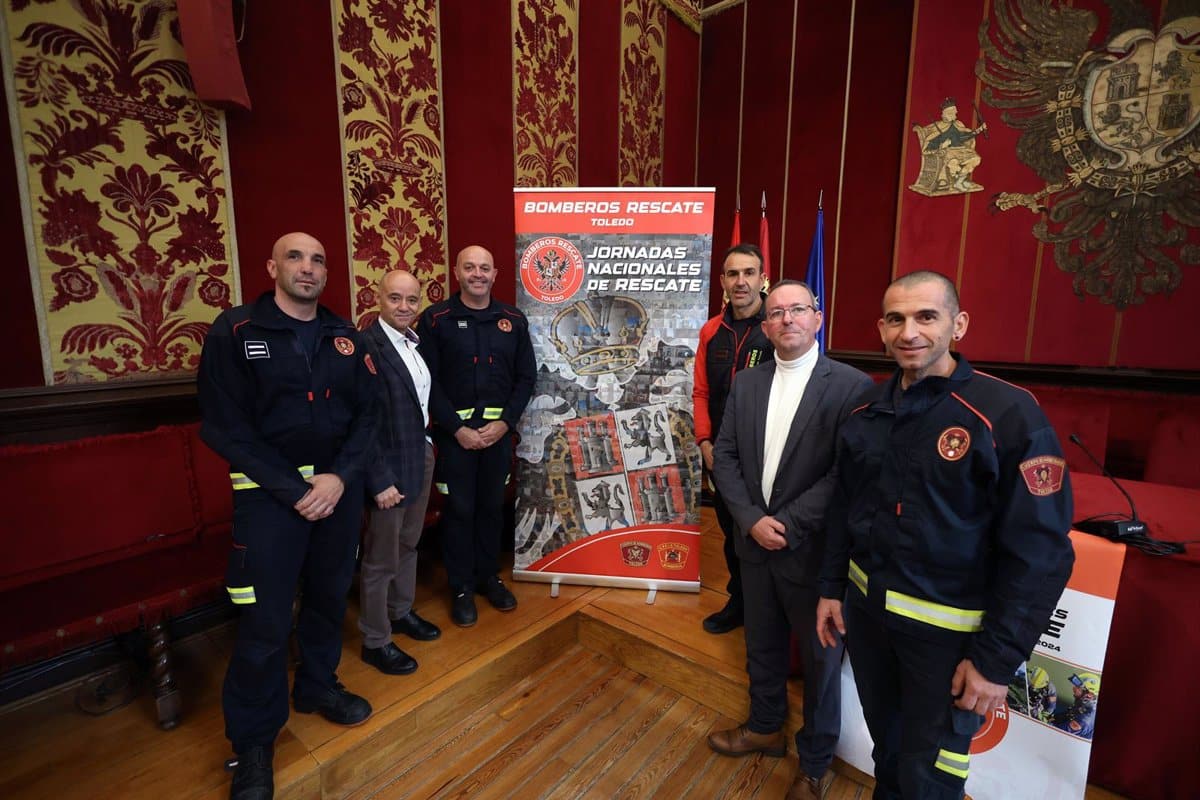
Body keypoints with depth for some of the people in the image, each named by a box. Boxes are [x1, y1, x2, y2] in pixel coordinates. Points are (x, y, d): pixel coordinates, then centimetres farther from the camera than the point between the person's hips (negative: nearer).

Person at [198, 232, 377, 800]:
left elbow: (365, 413, 3)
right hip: (270, 492, -4)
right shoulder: (234, 332, -6)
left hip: (340, 484, 4)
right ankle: (253, 741, 26)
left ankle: (317, 686, 42)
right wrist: (294, 489, -16)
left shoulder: (344, 336, 6)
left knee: (329, 596, 17)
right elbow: (224, 426, -11)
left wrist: (339, 476, -11)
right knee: (265, 622, 3)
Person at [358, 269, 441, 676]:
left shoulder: (417, 342, 5)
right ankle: (375, 641, 28)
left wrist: (429, 445, 6)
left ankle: (401, 612, 44)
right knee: (381, 558, 9)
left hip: (421, 454, 8)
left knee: (408, 543, 23)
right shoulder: (366, 346, -19)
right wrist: (380, 481, -19)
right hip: (389, 463, -8)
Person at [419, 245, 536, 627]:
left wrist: (505, 422, -7)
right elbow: (427, 380, -7)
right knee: (459, 509, 7)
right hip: (454, 431, -2)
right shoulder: (435, 319, -3)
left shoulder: (514, 320, 5)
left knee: (492, 505, 13)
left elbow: (526, 377, 4)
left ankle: (489, 576, 32)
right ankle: (461, 587, 24)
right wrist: (457, 428, -13)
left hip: (499, 430, 3)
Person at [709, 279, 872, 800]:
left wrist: (787, 525, -18)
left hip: (812, 549, -4)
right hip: (755, 542, 5)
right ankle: (765, 728, 49)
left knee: (819, 659, 16)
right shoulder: (745, 383, 3)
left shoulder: (851, 385, -12)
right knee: (762, 647, 23)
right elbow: (724, 455, 1)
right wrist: (752, 520, -11)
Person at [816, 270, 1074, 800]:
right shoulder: (865, 411, 0)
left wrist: (998, 659, -14)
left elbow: (1039, 552, -16)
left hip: (949, 629, -4)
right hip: (865, 607, 5)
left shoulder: (1009, 414, -16)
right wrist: (831, 587, 8)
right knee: (885, 744, 25)